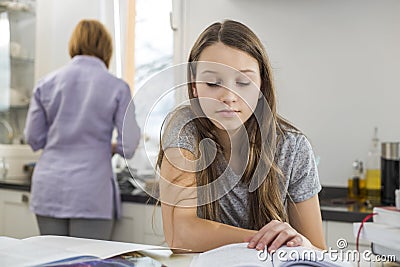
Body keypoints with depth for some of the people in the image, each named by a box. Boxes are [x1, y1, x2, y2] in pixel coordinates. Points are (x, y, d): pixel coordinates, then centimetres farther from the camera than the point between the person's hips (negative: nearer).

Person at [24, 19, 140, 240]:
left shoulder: (46, 83, 3)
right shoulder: (117, 87, -6)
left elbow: (33, 138, 6)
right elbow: (129, 144, -7)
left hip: (48, 188, 4)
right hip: (91, 191, -3)